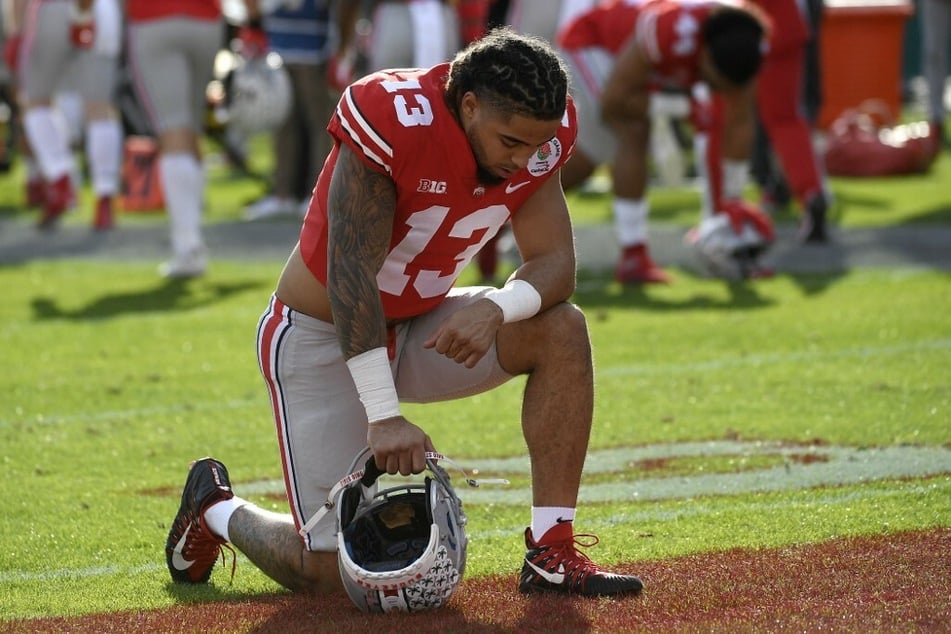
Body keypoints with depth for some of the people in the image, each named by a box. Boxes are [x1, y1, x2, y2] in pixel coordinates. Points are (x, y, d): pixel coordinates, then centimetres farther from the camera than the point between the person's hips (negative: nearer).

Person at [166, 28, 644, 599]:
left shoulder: (534, 139, -12)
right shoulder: (393, 122, -31)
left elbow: (555, 262, -12)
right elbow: (351, 271, -31)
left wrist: (497, 308, -36)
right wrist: (383, 416, -34)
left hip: (421, 325, 6)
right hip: (324, 337, -6)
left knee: (562, 331, -18)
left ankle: (552, 555, -13)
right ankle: (217, 509, 25)